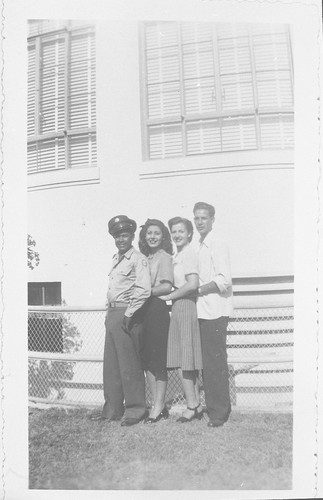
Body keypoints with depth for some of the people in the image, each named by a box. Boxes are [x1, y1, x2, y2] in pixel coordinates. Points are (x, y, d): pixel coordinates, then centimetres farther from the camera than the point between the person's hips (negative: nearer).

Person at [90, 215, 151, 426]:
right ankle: (112, 409, 26)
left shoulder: (138, 259, -8)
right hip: (112, 314, 8)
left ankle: (135, 410, 15)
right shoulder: (116, 259, 16)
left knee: (130, 365, 1)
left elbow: (144, 290, -17)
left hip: (128, 315, -8)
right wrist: (110, 312, 13)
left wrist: (128, 314, -17)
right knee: (111, 365, 13)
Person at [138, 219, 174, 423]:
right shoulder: (145, 258, 16)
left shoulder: (164, 257, -3)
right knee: (147, 359, 10)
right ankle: (158, 404, 21)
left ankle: (159, 407, 10)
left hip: (157, 309, -7)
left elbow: (166, 286, -12)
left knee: (158, 359, -1)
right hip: (144, 311, 7)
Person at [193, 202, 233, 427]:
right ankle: (212, 406, 25)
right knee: (208, 362, 13)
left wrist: (198, 290, -13)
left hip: (215, 311, -8)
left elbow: (224, 280, -18)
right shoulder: (201, 246, 15)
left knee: (215, 362, -1)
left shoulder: (217, 244, -9)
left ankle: (220, 410, 12)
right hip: (204, 310, 8)